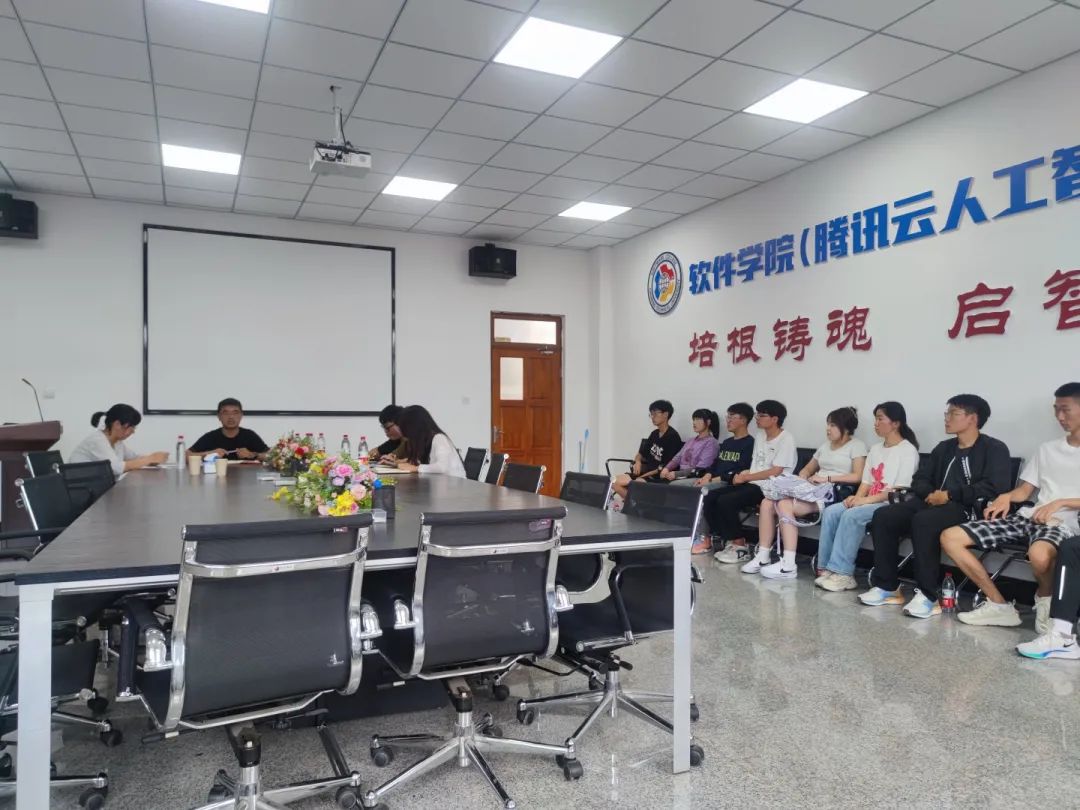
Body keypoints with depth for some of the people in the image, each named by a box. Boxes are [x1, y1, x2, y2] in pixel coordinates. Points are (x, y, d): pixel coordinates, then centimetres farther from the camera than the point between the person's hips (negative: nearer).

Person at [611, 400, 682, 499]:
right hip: (646, 471, 8)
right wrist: (638, 461, -1)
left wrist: (646, 475, -16)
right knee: (615, 482, -7)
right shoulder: (654, 434, 15)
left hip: (660, 476, -8)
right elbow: (641, 453, 24)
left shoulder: (672, 436, -10)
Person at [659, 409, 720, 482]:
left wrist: (677, 474, -20)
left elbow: (700, 469, -13)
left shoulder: (711, 442, -4)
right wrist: (666, 468, -8)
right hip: (681, 476, 7)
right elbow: (678, 457, 13)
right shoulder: (691, 441, 21)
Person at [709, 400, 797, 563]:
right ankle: (732, 542, 0)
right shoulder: (759, 437, 17)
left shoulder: (786, 440, -8)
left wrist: (745, 477, -11)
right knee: (710, 498, -9)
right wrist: (745, 474, -1)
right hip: (753, 483, 8)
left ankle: (740, 547, -11)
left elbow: (775, 472, -15)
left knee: (725, 501, -27)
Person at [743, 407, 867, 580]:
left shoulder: (857, 445, 5)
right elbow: (807, 469, 27)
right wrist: (801, 479, 3)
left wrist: (827, 478, -15)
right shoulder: (825, 446, 27)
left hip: (836, 492, -8)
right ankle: (763, 557, -13)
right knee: (767, 502, -16)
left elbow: (858, 476, -8)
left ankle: (788, 566, -31)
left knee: (784, 505, -30)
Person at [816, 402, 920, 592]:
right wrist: (856, 498, -6)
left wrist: (867, 499, -21)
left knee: (852, 515, -31)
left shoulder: (908, 450, -5)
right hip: (869, 503, 7)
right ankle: (827, 568, -19)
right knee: (830, 512, -17)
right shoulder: (875, 449, 19)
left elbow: (901, 490, -14)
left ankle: (842, 573, -27)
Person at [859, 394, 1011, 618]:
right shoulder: (943, 448, 23)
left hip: (968, 509, -7)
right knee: (883, 517, -16)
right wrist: (930, 493, -4)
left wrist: (950, 495, -15)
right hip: (934, 503, 7)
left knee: (923, 521, -37)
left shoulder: (994, 449, 1)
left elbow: (994, 488, -14)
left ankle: (927, 595, -29)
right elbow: (920, 479, 20)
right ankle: (888, 587, -11)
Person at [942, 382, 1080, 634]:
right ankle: (999, 605, -5)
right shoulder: (1047, 449, 21)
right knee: (950, 537, -12)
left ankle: (1044, 598, -6)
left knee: (1039, 554, -44)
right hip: (1028, 517, 6)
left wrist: (1059, 502, -14)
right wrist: (1006, 497, -3)